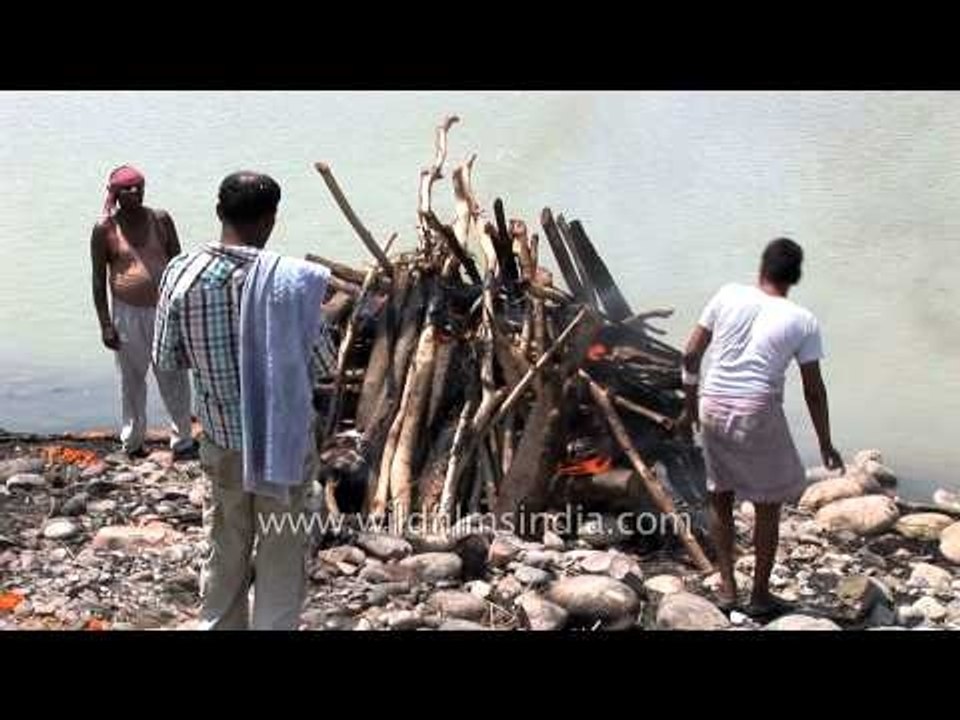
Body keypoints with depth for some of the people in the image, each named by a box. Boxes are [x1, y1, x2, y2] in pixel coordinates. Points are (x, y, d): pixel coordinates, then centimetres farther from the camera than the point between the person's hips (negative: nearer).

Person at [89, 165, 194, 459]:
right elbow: (98, 279, -2)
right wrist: (105, 324, -6)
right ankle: (132, 443, 25)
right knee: (132, 381, 11)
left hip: (165, 309, 1)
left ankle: (183, 441, 15)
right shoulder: (104, 229, -5)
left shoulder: (160, 220, 0)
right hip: (128, 314, -1)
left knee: (174, 378, 5)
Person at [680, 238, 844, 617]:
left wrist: (690, 402, 16)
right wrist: (826, 444, 12)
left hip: (713, 408, 3)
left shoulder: (728, 295, 2)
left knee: (720, 496, 19)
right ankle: (760, 594, 22)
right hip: (757, 415, -3)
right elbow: (813, 390, 1)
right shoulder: (802, 321, -2)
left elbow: (691, 354, 2)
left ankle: (727, 586, 24)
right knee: (768, 504, 14)